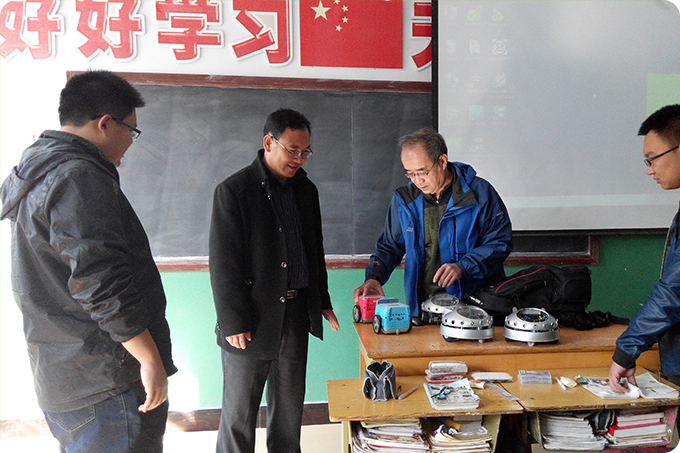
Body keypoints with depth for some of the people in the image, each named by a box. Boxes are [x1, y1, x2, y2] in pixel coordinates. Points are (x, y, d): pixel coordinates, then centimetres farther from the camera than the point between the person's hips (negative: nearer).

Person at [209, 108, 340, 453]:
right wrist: (232, 322, -14)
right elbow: (223, 263, -12)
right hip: (251, 318, -5)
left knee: (289, 403, 16)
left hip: (296, 313, 5)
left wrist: (323, 301, 16)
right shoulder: (234, 190, -9)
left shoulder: (306, 189, 9)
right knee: (240, 409, 8)